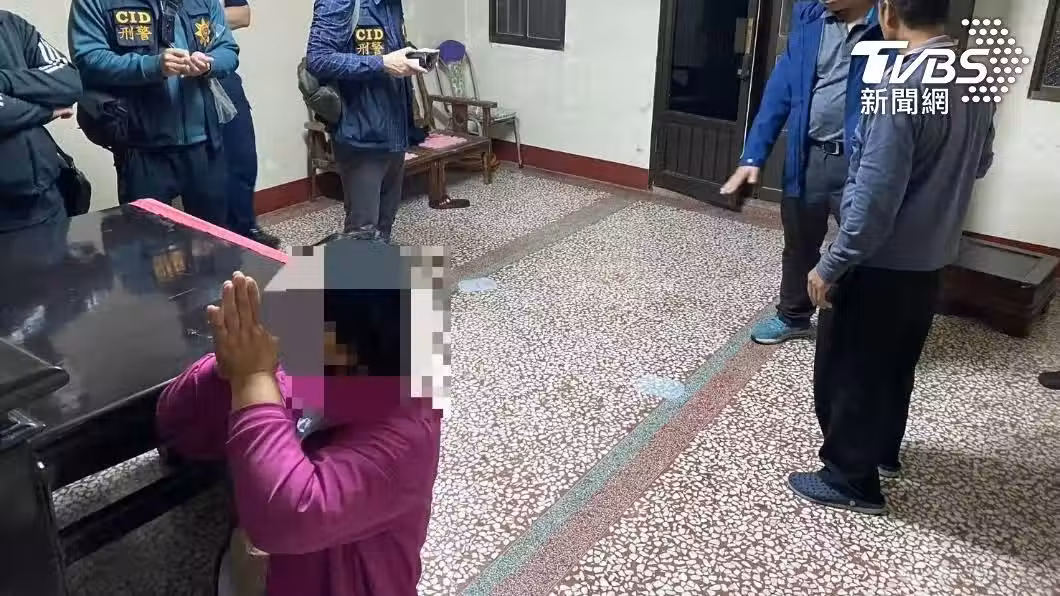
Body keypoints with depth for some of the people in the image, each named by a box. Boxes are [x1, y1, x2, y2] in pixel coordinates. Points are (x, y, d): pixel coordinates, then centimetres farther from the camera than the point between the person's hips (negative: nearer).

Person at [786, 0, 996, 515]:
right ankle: (883, 450, 42)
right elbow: (979, 164, 16)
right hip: (931, 259, 8)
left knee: (847, 371, 9)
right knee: (896, 364, 24)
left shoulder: (899, 89, -26)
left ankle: (851, 480, 22)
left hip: (880, 263, -8)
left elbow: (875, 200, -27)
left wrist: (830, 267, -17)